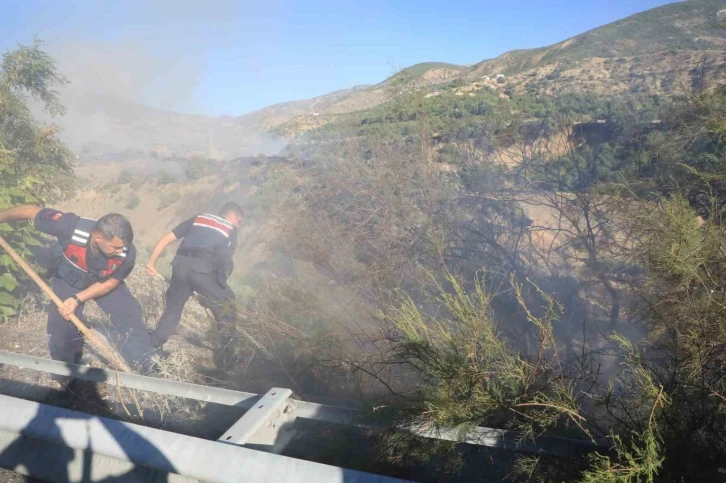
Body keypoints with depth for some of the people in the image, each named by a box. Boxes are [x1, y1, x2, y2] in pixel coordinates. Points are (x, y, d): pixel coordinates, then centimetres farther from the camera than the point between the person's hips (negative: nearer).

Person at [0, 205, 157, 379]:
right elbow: (30, 211, -27)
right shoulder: (70, 227, -43)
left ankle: (146, 363, 6)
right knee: (62, 323, -2)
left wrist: (77, 299, -26)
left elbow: (110, 283, -19)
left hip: (103, 281, 1)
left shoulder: (127, 252, -36)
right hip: (67, 280, -1)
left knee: (129, 314, -9)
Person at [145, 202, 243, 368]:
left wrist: (151, 262, 17)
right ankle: (225, 358, 12)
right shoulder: (231, 231, 22)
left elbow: (166, 238, 20)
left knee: (172, 309, 23)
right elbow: (226, 260, 13)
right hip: (203, 268, -4)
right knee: (227, 308, 14)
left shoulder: (198, 218, 30)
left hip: (180, 264, 4)